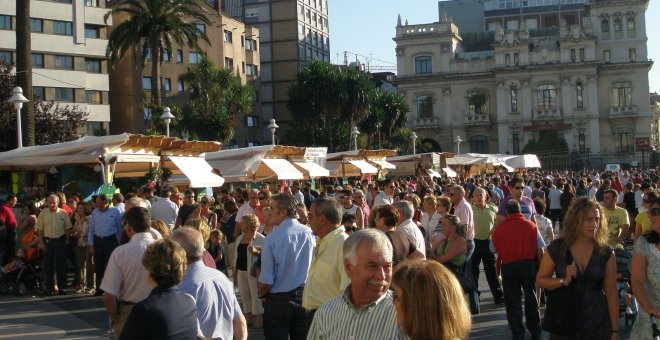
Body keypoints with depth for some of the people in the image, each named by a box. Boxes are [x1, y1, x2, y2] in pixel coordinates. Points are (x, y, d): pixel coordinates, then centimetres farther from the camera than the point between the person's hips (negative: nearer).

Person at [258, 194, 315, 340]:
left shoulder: (272, 238, -15)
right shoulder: (310, 233, -7)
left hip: (279, 300, -3)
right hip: (304, 298, 3)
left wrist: (261, 294, 6)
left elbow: (266, 280, -14)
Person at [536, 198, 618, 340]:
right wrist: (564, 281, -16)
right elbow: (540, 280, 2)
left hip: (598, 323, 1)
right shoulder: (557, 248, -7)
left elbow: (611, 292, -3)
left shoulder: (605, 252, -4)